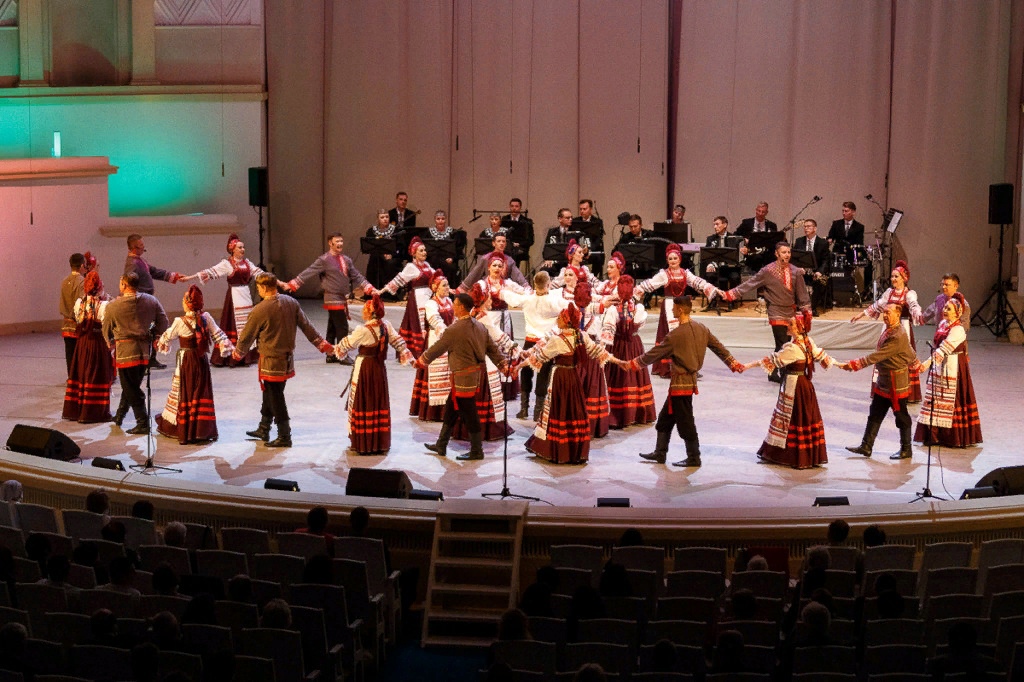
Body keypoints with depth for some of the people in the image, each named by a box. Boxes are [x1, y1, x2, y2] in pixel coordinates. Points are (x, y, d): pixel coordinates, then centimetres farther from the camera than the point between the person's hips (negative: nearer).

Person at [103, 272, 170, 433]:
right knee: (133, 385, 19)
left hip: (125, 350, -5)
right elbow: (163, 323, 3)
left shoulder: (113, 306, -8)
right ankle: (120, 415, 33)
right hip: (145, 350, 5)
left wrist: (110, 343, 23)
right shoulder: (151, 301, 1)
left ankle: (143, 423, -1)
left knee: (132, 389, 2)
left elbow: (106, 331, 4)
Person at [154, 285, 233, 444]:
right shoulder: (206, 318, -6)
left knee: (184, 393, 7)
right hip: (202, 360, 3)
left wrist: (159, 343, 22)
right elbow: (218, 335, -5)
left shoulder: (180, 322, -12)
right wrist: (227, 348, 4)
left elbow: (167, 337, 3)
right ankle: (202, 429, 8)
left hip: (186, 362, -3)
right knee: (201, 393, 8)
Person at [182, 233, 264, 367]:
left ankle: (247, 355, 11)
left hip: (246, 295, 5)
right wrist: (190, 278, -16)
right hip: (234, 296, -5)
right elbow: (211, 272, -9)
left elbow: (259, 273, 9)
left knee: (247, 325, 6)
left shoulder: (247, 262, 11)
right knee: (234, 324, -5)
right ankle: (231, 357, -2)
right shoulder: (227, 263, -4)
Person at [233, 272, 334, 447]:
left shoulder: (260, 310, -18)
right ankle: (263, 430, 33)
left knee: (275, 398, 1)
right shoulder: (291, 302, 0)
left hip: (271, 361, -7)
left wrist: (238, 352, 13)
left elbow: (247, 335, -5)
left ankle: (284, 437, 6)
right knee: (270, 395, 20)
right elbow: (306, 326, 4)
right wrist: (322, 344, 12)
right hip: (287, 359, 7)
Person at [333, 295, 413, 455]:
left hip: (364, 369, -6)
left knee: (362, 404, 3)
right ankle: (380, 443, 18)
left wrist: (335, 349, 14)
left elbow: (347, 344, -5)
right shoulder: (386, 326, -3)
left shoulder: (363, 330, -18)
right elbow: (398, 341, 3)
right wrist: (407, 356, 12)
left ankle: (363, 443, 6)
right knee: (379, 402, 13)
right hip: (380, 369, 6)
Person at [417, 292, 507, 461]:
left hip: (463, 377, -9)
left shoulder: (455, 329, -19)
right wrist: (503, 366, 18)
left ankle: (477, 451, 10)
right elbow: (492, 348, 9)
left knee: (469, 414, 1)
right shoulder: (479, 326, 5)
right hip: (475, 374, 9)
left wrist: (421, 361, 5)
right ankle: (441, 445, 28)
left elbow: (437, 349, -9)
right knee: (451, 409, 18)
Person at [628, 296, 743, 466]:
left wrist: (632, 364, -3)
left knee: (685, 421, 1)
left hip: (681, 382, -9)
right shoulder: (701, 329, 4)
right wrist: (734, 364, 20)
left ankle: (694, 458, 8)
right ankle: (660, 453, 23)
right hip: (691, 380, 9)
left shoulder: (676, 335, -19)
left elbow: (654, 354, -13)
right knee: (665, 417, 17)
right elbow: (719, 347, 9)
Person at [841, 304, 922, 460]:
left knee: (901, 416, 5)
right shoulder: (889, 330, 4)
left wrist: (853, 365, -28)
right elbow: (910, 352, 18)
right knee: (875, 414, 10)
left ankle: (906, 449, 18)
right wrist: (916, 363, 33)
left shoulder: (897, 337, -26)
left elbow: (876, 356, -29)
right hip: (883, 381, 9)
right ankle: (866, 446, 13)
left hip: (896, 383, -9)